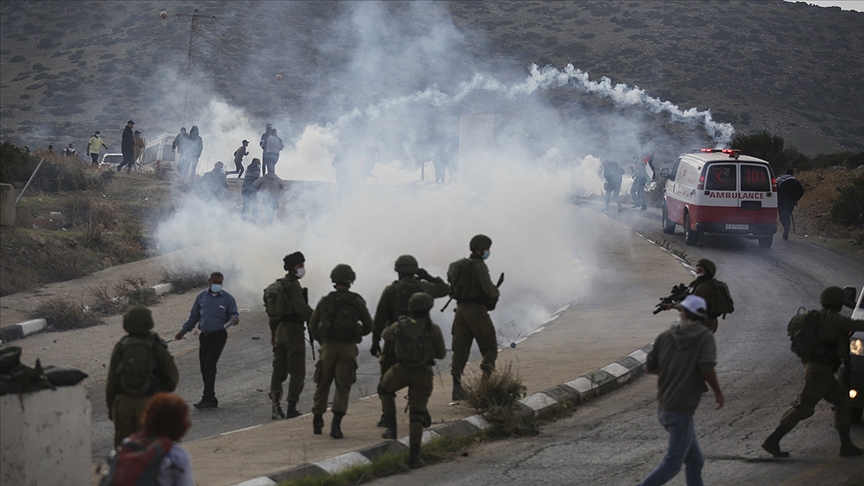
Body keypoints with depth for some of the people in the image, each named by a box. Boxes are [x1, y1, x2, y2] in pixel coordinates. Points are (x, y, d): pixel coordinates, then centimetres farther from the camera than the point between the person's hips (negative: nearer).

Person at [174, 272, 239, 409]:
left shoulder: (227, 298, 2)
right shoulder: (202, 297, 12)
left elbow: (234, 314, 3)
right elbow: (193, 316, 20)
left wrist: (234, 319, -21)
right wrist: (183, 331, 18)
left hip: (219, 336, -5)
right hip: (204, 336, 5)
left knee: (209, 365, -15)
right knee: (204, 367, 4)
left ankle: (208, 399, -15)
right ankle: (211, 399, 13)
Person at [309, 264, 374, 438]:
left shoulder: (325, 301, 1)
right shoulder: (357, 302, -1)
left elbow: (313, 326, 4)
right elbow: (368, 326, 7)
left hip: (328, 347, 1)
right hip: (348, 348, -1)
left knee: (322, 385, 14)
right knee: (343, 387, 1)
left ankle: (317, 423, 23)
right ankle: (336, 424, -13)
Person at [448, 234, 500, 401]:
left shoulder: (457, 266, 13)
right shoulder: (479, 266, -12)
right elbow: (488, 288, -21)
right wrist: (496, 292, 2)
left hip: (461, 310, 7)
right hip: (477, 310, -7)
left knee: (460, 350, 6)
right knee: (489, 349, 4)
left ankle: (456, 387, -1)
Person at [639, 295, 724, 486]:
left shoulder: (665, 336, 4)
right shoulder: (704, 337, -10)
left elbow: (650, 367, 7)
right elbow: (707, 368, -23)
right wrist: (718, 391, -7)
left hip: (663, 408, 6)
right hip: (681, 411, -6)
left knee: (695, 461, 15)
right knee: (672, 465, 1)